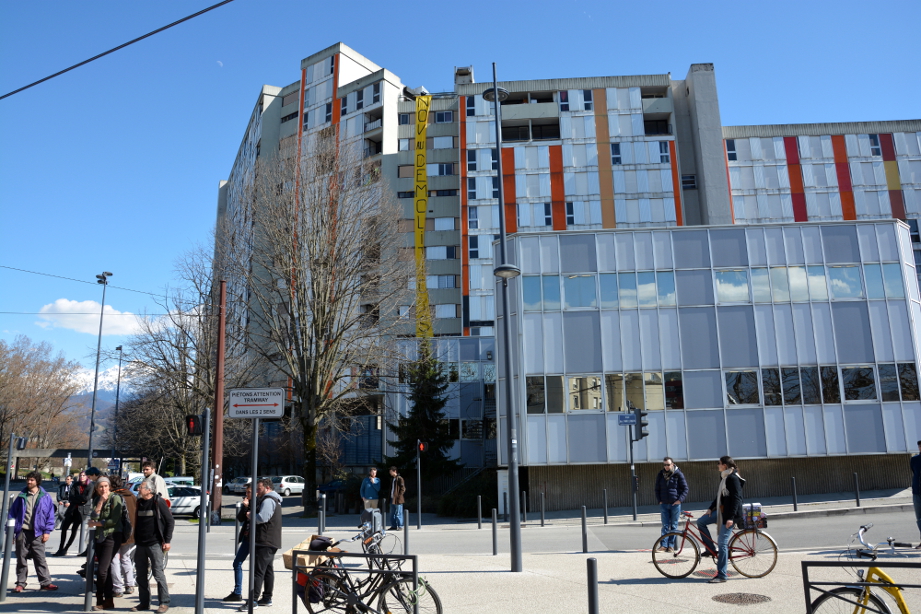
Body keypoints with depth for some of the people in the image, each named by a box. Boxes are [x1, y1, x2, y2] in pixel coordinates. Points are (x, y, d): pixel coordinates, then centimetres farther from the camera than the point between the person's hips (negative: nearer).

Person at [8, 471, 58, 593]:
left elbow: (50, 515, 1)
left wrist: (47, 531, -5)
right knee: (21, 559, 9)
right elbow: (13, 513, 10)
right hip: (22, 532, 2)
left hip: (37, 533, -2)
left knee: (40, 559, 0)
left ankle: (45, 582, 4)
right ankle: (20, 583, 20)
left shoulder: (45, 497, 1)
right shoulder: (22, 496, 7)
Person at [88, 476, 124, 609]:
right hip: (100, 537, 6)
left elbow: (114, 520, -13)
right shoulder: (96, 499, 12)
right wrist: (100, 502, -13)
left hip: (112, 536, -6)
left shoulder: (115, 498, -8)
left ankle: (101, 600, 4)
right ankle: (108, 601, 15)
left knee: (102, 570, -12)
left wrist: (96, 523, -3)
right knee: (106, 570, 8)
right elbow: (93, 517, -3)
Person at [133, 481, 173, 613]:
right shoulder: (139, 503, 10)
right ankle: (144, 602, 21)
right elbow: (136, 522, 20)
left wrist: (167, 540, -11)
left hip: (155, 544, -6)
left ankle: (164, 602, 2)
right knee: (141, 575, 10)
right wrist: (135, 540, 14)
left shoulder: (158, 502, -8)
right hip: (140, 545, 6)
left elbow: (170, 521, -6)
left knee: (158, 573, -5)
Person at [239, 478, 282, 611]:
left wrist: (250, 515, -9)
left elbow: (261, 518, -25)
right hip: (271, 542, 11)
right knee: (268, 570, 14)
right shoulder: (274, 500, 21)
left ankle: (252, 600, -9)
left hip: (265, 542, -11)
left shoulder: (268, 501, -14)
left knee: (258, 571, -10)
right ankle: (267, 598, 20)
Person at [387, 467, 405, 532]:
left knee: (398, 513, -3)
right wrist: (390, 496, 13)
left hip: (398, 499, -9)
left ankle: (400, 526, 4)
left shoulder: (399, 478, -11)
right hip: (392, 499, 9)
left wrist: (398, 496, -18)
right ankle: (393, 526, 19)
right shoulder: (392, 479, 16)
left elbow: (403, 489, -14)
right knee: (392, 514, 12)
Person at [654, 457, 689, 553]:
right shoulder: (660, 475, 6)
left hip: (675, 504, -2)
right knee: (665, 525, 0)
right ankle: (663, 545, 0)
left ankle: (671, 545, 10)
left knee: (674, 526, 4)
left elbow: (685, 489, -1)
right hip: (664, 504, 2)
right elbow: (657, 489, 15)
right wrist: (659, 500, 3)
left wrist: (680, 500, -10)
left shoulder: (678, 474, -3)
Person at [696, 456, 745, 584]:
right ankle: (712, 550, 13)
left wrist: (731, 518, -25)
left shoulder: (733, 478, -16)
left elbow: (737, 498, -21)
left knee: (723, 543, -9)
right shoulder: (725, 477, 14)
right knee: (700, 521, 6)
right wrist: (711, 508, 14)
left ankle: (722, 575, -4)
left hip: (730, 514, -10)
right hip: (721, 511, 10)